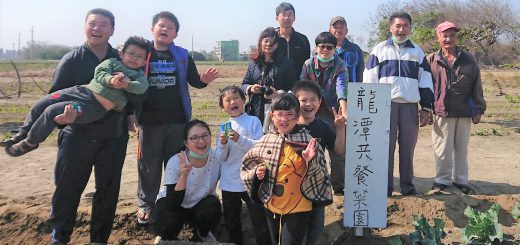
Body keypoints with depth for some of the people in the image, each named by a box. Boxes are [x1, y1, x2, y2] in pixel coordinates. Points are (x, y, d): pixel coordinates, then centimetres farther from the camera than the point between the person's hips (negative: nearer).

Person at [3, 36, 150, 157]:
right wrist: (110, 79, -22)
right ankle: (23, 133, 25)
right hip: (83, 90, 4)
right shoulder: (112, 61, 13)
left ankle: (30, 142, 7)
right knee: (41, 104, 1)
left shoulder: (139, 74, 8)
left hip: (97, 106, -4)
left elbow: (142, 87, -11)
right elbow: (99, 72, -3)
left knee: (52, 111, -16)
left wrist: (128, 84, -26)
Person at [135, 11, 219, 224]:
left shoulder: (182, 56, 4)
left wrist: (204, 80, -14)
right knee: (149, 164, 9)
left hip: (177, 119, 1)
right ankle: (146, 204, 23)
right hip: (149, 120, -1)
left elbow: (194, 82, 8)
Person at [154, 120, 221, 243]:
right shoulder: (175, 162, -28)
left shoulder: (217, 158, -22)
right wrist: (183, 175, -42)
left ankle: (201, 234, 5)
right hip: (171, 203, -2)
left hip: (200, 203, 3)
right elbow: (172, 204, -31)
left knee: (213, 207, -29)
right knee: (170, 225, -32)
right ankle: (167, 237, 7)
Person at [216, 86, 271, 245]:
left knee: (259, 219, 4)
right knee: (231, 221, 18)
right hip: (229, 183, 4)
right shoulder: (224, 127, 6)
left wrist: (240, 139, -24)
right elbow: (221, 157, 3)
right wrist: (223, 144, -16)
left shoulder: (253, 121, -4)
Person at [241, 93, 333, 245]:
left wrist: (310, 162, -32)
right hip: (271, 206, 5)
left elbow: (319, 177, -13)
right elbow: (248, 166, 10)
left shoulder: (307, 141, -15)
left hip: (297, 208, -5)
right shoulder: (266, 141, -3)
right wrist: (257, 171, -10)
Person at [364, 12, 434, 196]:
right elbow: (369, 79, 3)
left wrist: (426, 108, 7)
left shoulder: (417, 52, 14)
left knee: (408, 147, 6)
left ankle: (407, 185, 17)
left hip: (410, 105, 2)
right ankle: (385, 186, 7)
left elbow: (425, 82, 14)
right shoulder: (380, 50, 6)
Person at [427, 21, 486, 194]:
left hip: (465, 113, 2)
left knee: (461, 149, 11)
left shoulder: (468, 60, 8)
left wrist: (479, 109, 6)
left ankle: (460, 179, 23)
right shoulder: (432, 60, 3)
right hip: (442, 113, -2)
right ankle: (442, 180, 14)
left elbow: (477, 86, 9)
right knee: (442, 149, 1)